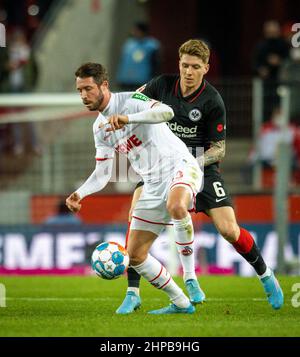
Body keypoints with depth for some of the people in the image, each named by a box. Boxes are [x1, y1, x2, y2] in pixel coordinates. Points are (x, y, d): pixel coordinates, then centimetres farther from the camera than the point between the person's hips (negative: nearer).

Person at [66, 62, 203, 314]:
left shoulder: (131, 101, -11)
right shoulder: (100, 128, 13)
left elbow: (166, 112, -32)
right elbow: (102, 174, 15)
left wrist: (127, 118, -44)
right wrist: (79, 194, -4)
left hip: (178, 165, -9)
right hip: (153, 185, 9)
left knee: (176, 206, -43)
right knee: (135, 255, 4)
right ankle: (181, 304, 16)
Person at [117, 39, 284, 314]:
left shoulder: (212, 102, -13)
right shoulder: (163, 84, -4)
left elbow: (219, 149, -8)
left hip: (202, 168, -2)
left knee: (229, 230, -11)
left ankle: (266, 276, 20)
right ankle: (133, 294, -17)